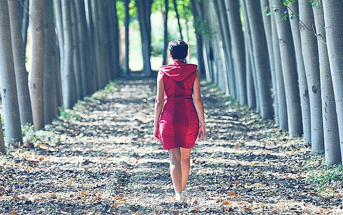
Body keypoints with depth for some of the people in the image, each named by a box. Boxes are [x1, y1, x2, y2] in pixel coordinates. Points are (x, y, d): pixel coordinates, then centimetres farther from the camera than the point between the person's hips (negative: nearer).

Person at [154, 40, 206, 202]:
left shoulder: (163, 72, -1)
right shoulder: (193, 72, 0)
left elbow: (159, 100, -2)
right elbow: (197, 99, -4)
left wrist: (156, 124, 4)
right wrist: (202, 124, 1)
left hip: (169, 116, -1)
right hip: (189, 116, 1)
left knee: (174, 158, 0)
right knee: (186, 156, 19)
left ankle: (179, 194, -13)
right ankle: (183, 190, 31)